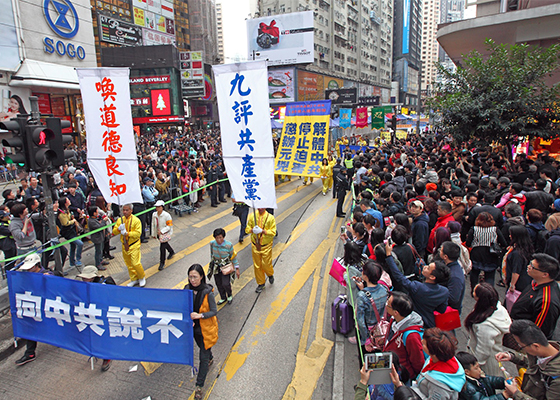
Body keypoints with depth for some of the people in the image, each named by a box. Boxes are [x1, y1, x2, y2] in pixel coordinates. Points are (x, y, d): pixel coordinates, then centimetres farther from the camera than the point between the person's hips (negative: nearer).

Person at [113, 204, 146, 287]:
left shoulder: (136, 220, -11)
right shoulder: (120, 220, 5)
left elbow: (138, 233, -17)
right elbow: (114, 232, 7)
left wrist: (127, 233, -25)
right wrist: (119, 229, -14)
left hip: (134, 246, -5)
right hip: (124, 245, 6)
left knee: (136, 263, -10)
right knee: (129, 264, 13)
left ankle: (142, 278, 14)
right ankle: (134, 279, 29)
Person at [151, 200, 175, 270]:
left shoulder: (167, 215, -21)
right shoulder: (154, 214, -5)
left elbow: (169, 226, -18)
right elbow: (153, 225, 7)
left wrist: (161, 231, -25)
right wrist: (154, 234, 10)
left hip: (166, 233, -6)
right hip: (158, 233, 6)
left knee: (162, 247, -7)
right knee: (165, 244, 26)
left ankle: (162, 263, 8)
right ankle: (172, 252, 56)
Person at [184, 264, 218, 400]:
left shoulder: (208, 293, -26)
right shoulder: (188, 289, -11)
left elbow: (214, 311, -19)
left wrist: (200, 315, -31)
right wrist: (188, 315, -16)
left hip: (206, 328, -5)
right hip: (194, 327, 5)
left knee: (203, 357, 3)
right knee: (203, 347, 30)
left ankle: (199, 386, 18)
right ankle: (210, 358, 62)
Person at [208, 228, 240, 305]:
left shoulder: (229, 245, -21)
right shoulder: (212, 244, -12)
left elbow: (234, 257, -8)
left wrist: (237, 269, -5)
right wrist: (212, 263, 18)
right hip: (216, 267, 4)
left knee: (225, 284, -11)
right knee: (219, 284, 13)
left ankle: (230, 295, 23)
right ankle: (223, 298, 38)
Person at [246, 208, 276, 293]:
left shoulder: (270, 218, -10)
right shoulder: (252, 216, -3)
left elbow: (273, 232, -11)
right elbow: (247, 229, 3)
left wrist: (263, 231, -25)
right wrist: (252, 230, -19)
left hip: (266, 246, -2)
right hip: (255, 245, 3)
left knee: (266, 264, 1)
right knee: (257, 265, 10)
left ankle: (270, 275, 38)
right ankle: (261, 283, 28)